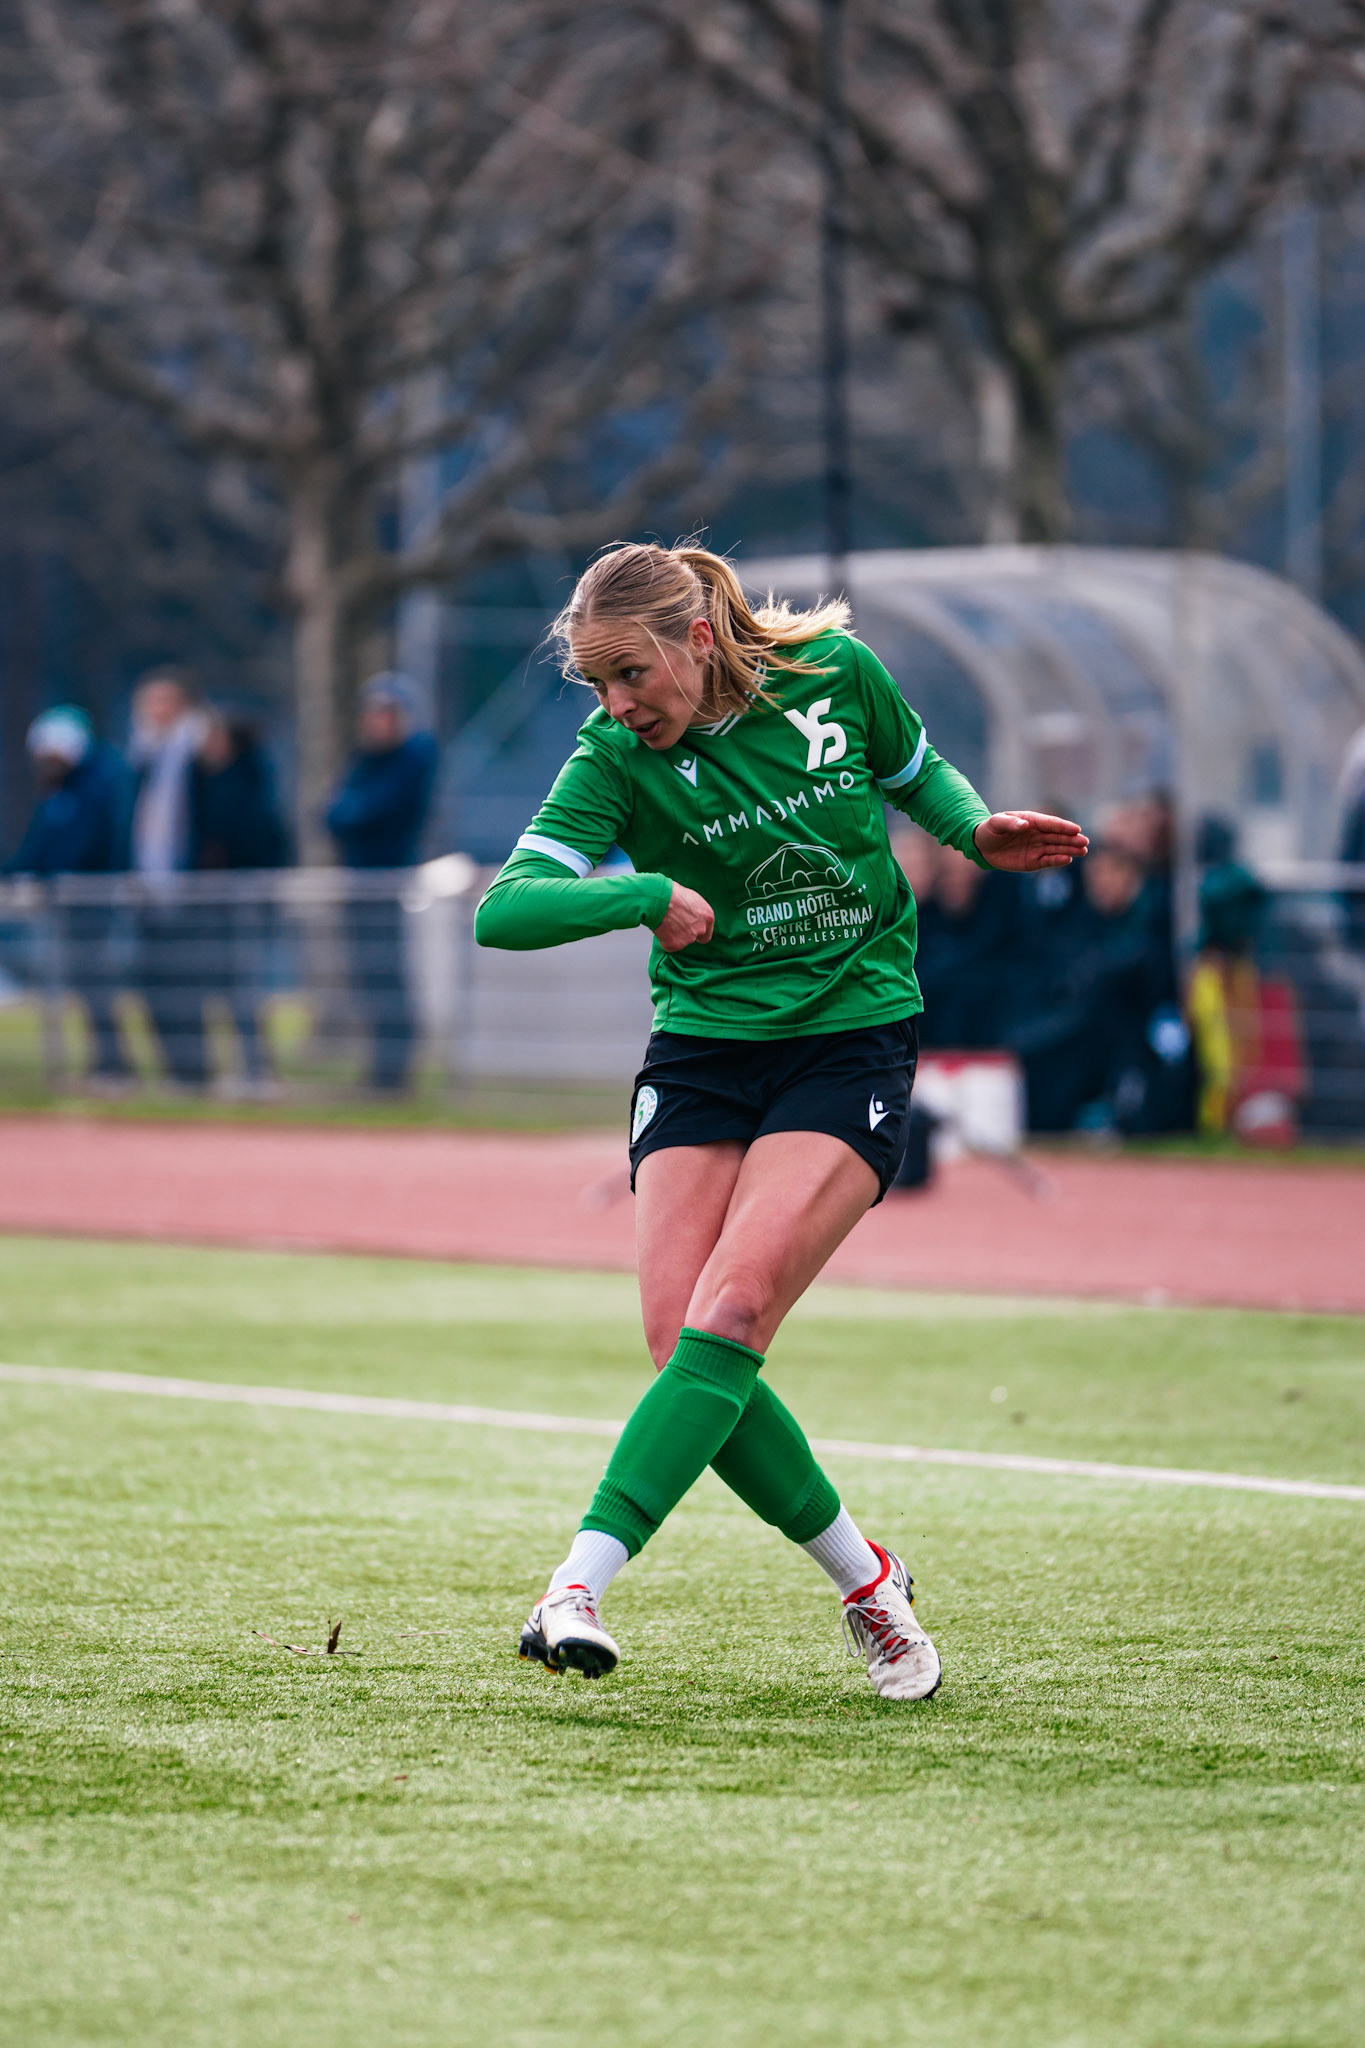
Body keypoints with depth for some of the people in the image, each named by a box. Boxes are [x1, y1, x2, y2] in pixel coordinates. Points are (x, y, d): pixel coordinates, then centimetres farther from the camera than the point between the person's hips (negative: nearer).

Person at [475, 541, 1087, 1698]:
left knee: (731, 1313, -20)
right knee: (682, 1343, -11)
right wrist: (649, 893, -34)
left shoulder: (836, 674, -5)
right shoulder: (615, 760, -9)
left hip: (854, 1037, -2)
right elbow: (504, 910, -21)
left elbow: (914, 771, 17)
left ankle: (582, 1583, -27)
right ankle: (865, 1582, 8)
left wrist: (979, 832, -3)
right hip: (702, 1048, 2)